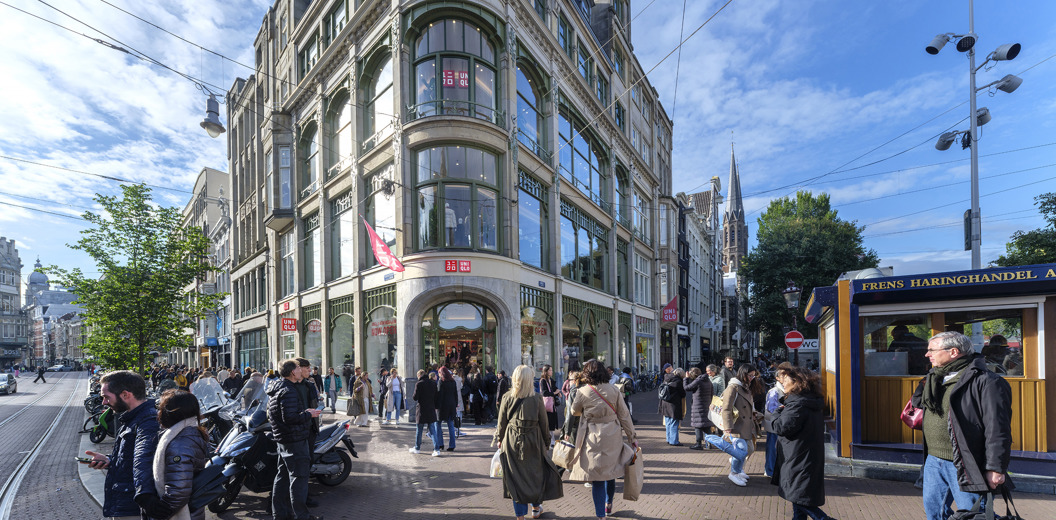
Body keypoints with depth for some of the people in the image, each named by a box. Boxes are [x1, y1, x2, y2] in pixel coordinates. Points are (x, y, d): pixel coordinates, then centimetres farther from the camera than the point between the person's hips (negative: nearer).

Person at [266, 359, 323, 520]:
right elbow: (290, 418, -28)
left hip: (282, 440, 11)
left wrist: (305, 411, 14)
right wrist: (308, 414, -15)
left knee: (283, 475, 17)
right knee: (299, 476, -3)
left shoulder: (277, 389, 13)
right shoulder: (289, 391, -21)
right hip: (295, 440, -11)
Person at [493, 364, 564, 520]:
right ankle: (536, 507, 34)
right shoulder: (537, 399, -12)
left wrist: (499, 440, 17)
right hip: (533, 443, -1)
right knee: (535, 473, 18)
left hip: (512, 443, 1)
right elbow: (544, 423, -4)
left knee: (516, 476, 10)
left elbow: (502, 424, 1)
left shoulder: (507, 400, -8)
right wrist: (546, 441, 10)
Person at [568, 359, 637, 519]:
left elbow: (574, 411, 8)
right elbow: (624, 415, 1)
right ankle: (608, 504, 38)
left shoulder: (582, 392, -9)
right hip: (613, 436, 3)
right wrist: (632, 437, 9)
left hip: (593, 438, -3)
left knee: (596, 477, 7)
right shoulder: (613, 390, -4)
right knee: (610, 471, 21)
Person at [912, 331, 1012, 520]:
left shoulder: (984, 381, -12)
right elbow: (917, 404, 27)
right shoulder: (934, 379, 13)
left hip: (964, 465, -8)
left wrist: (995, 468, -18)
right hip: (933, 462, 8)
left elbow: (997, 429, -16)